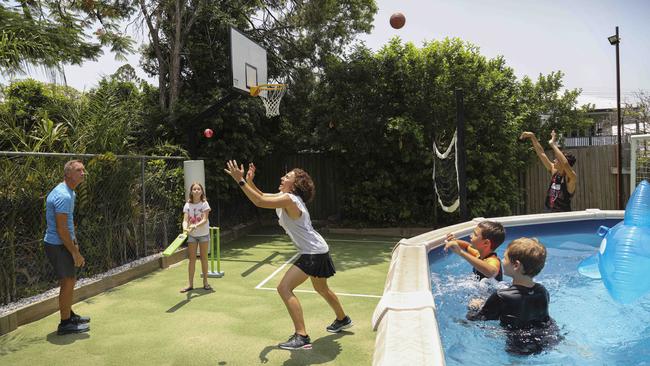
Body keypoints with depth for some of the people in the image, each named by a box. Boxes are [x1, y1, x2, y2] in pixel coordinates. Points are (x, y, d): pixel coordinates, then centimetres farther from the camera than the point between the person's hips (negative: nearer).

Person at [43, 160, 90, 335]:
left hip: (63, 243, 10)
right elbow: (61, 229, -24)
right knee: (68, 282, -3)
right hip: (58, 246, -10)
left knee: (70, 280, 18)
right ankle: (65, 324, 7)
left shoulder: (69, 193, 11)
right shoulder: (63, 196, -23)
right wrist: (75, 253, -19)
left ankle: (69, 315, 32)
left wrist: (75, 243, 17)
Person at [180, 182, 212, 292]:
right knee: (192, 259, 3)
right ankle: (190, 284, 9)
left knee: (204, 258, 7)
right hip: (191, 235, 2)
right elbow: (185, 220, -12)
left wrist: (195, 226, -35)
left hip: (203, 234, -1)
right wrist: (185, 228, -34)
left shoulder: (204, 204, -9)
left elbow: (204, 220, -19)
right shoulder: (187, 205, -3)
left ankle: (205, 282, 17)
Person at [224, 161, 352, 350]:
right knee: (322, 289, 29)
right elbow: (262, 197, 16)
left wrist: (241, 181, -26)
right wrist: (250, 181, 1)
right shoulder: (286, 197, 8)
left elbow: (259, 202, -29)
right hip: (318, 250, 11)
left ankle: (302, 337, -16)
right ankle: (343, 320, 51)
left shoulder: (288, 199, -20)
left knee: (284, 288, -17)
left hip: (313, 253, -11)